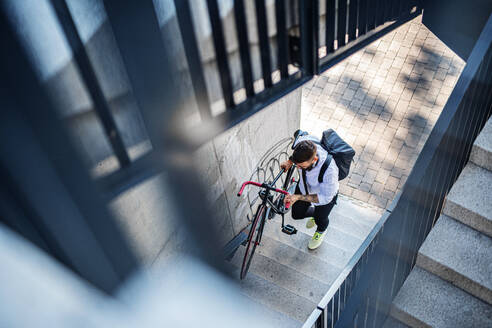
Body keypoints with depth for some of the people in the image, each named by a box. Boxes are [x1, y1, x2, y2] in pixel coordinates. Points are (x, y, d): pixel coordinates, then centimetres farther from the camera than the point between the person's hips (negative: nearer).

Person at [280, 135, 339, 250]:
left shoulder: (329, 170, -49)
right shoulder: (302, 141, -36)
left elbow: (325, 197, -32)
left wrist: (298, 197, -40)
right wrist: (290, 162, -11)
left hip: (326, 194, -4)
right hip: (304, 185, 4)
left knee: (320, 219, 23)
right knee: (297, 214, 20)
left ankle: (321, 231, 62)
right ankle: (315, 213, 56)